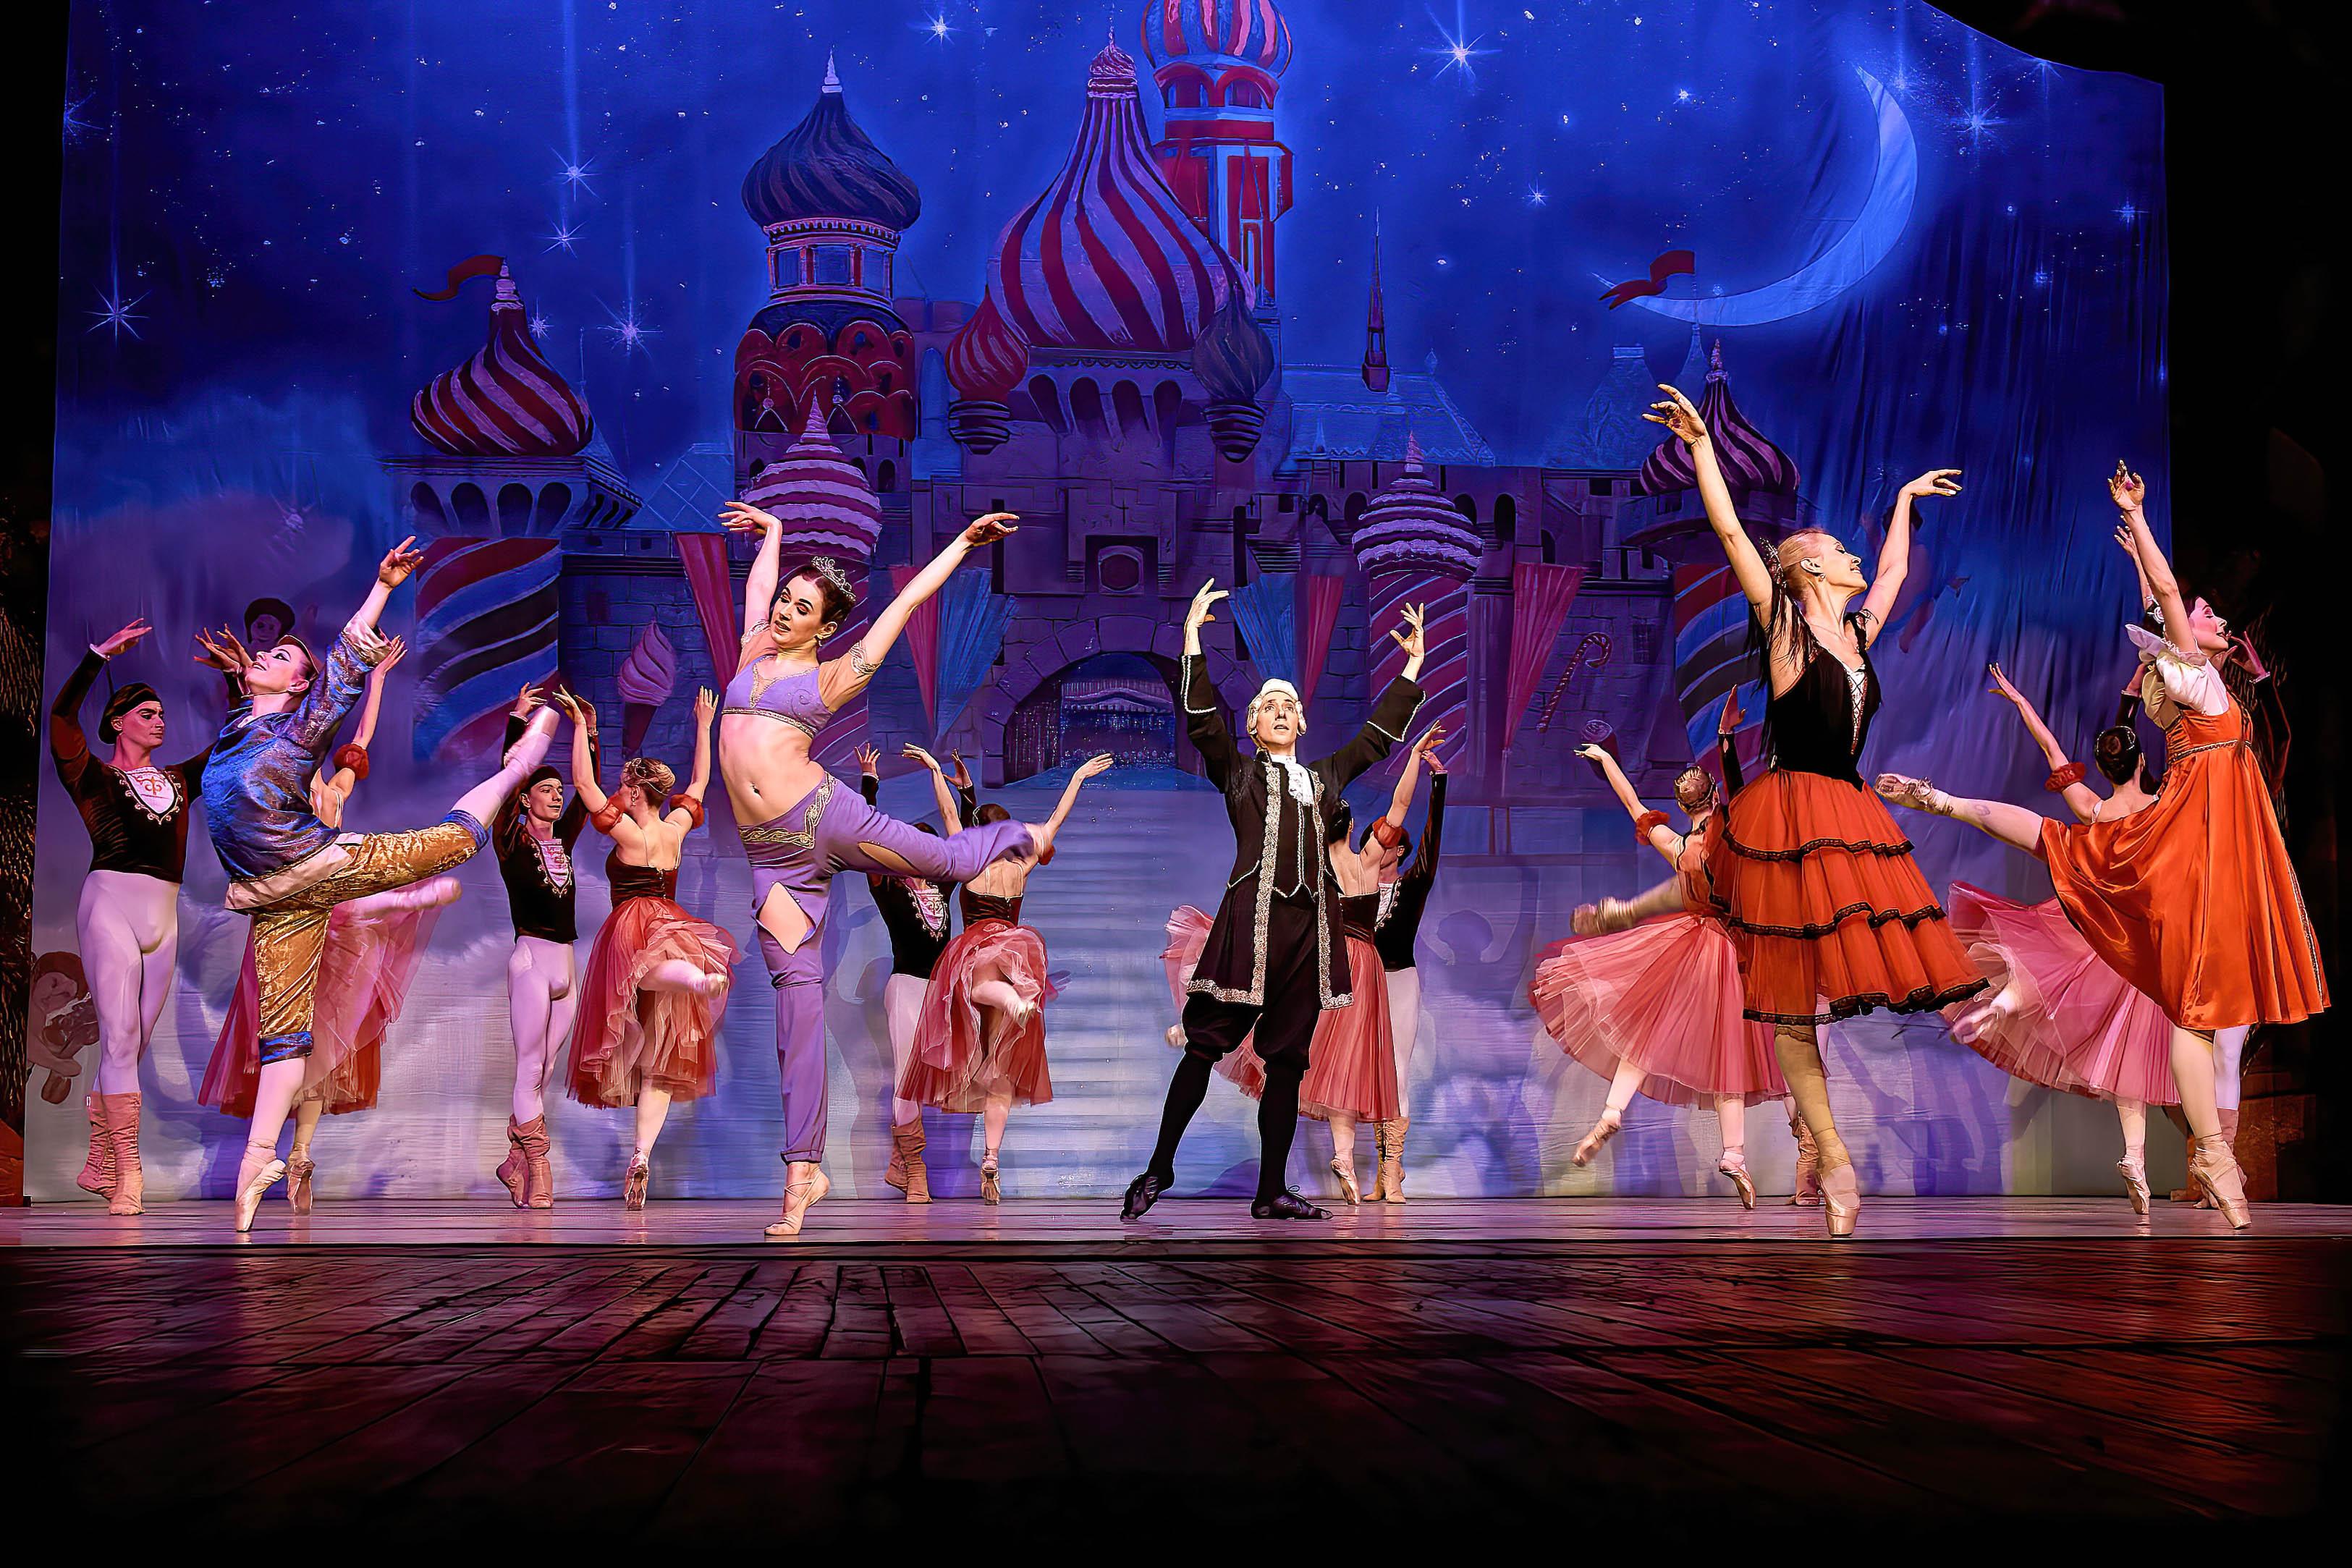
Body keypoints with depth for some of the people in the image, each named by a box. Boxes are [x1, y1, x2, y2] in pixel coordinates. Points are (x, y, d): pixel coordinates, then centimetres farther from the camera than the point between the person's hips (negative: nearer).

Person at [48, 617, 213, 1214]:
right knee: (121, 1037, -13)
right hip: (110, 903, -5)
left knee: (130, 1044, 7)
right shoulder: (93, 777, 5)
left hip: (163, 916, 5)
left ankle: (97, 1164, 17)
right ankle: (128, 1175, -17)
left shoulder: (179, 780, 20)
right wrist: (100, 655, -13)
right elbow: (61, 717, -9)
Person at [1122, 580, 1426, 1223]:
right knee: (1206, 1043, -7)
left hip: (1310, 923, 4)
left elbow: (1378, 735, 32)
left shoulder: (1324, 777, 24)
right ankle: (1159, 1169, 1)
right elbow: (1202, 720, -1)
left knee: (1287, 1059, 3)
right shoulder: (1238, 772, 13)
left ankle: (1271, 1193, 5)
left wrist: (1413, 665, 33)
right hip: (1252, 916, -4)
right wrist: (1193, 639, -6)